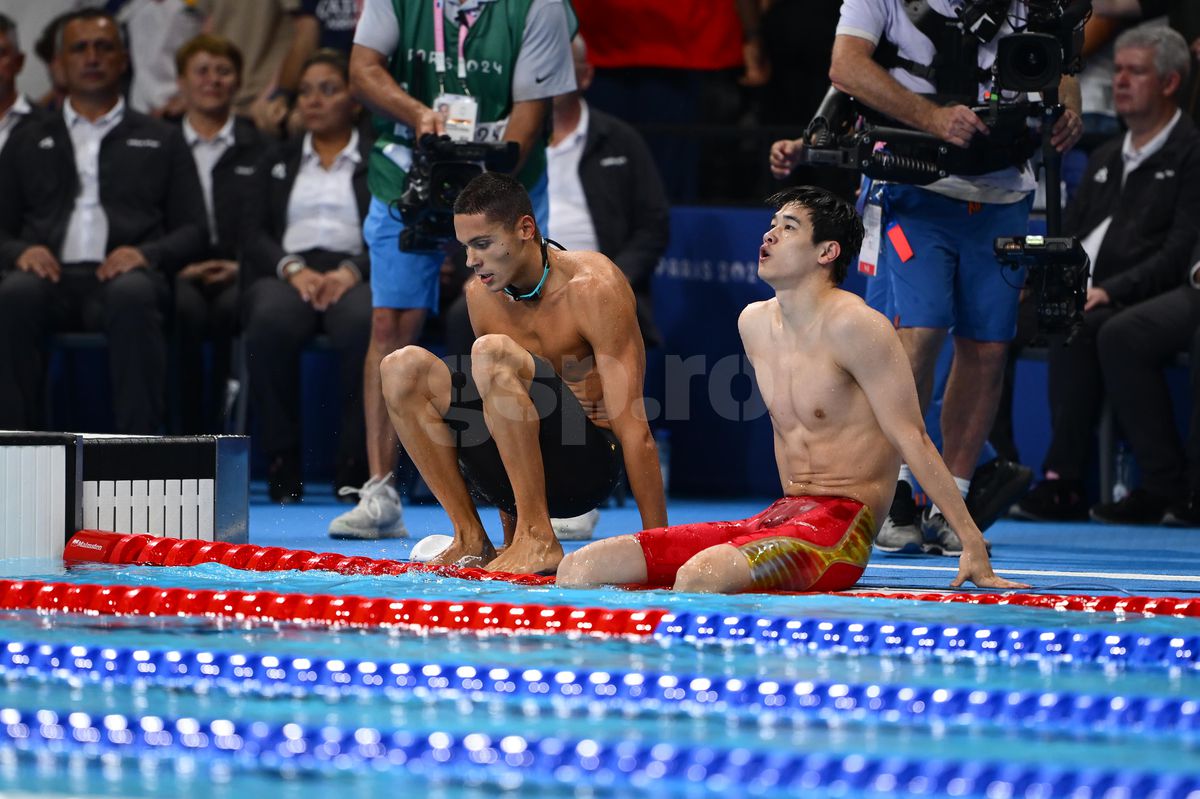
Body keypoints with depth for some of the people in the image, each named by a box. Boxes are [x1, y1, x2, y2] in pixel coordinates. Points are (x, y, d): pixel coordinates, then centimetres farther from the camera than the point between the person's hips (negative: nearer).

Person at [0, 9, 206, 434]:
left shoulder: (161, 140, 23)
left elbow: (192, 231, 15)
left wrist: (147, 254, -7)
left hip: (122, 273, -1)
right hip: (52, 275, 1)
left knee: (133, 297, -39)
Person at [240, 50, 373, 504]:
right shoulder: (278, 163, 25)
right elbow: (257, 236, 13)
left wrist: (351, 271, -14)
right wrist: (293, 268, -9)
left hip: (354, 275, -1)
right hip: (287, 273, 2)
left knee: (366, 323, -40)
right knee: (271, 321, -37)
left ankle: (355, 465, -32)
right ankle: (282, 464, -31)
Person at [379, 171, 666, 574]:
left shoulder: (593, 287, -14)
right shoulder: (480, 295, 6)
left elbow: (633, 428, -17)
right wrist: (510, 537, 17)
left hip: (590, 467, -7)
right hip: (521, 474, 7)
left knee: (492, 353, -28)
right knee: (404, 367, -8)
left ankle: (540, 539, -28)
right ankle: (471, 541, -7)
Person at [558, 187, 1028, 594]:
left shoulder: (853, 326, -10)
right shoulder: (754, 323, 14)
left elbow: (913, 439, -11)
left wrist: (973, 543, -15)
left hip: (840, 530, -8)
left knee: (700, 577, -37)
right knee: (581, 568, -7)